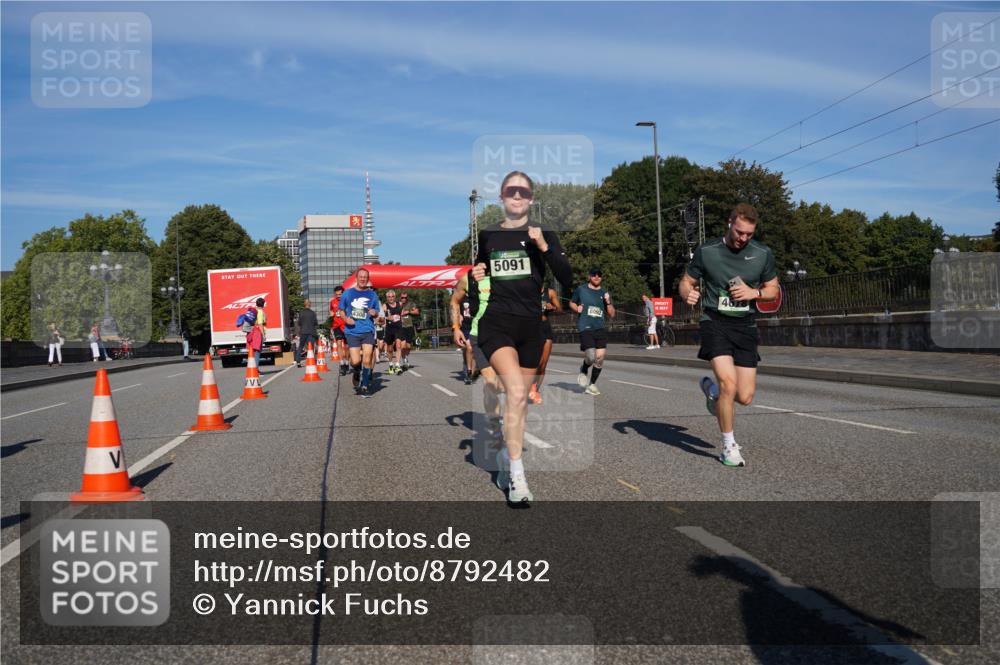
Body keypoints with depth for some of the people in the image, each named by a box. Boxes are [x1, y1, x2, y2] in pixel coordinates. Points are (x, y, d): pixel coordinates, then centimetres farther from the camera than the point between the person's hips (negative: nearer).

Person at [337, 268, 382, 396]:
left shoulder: (372, 294, 7)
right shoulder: (348, 293, 6)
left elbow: (377, 313, 14)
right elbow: (340, 310, 12)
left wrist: (374, 313, -9)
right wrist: (346, 319, -8)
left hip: (368, 330, 0)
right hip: (352, 331, 0)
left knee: (367, 359, -12)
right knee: (356, 361, -7)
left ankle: (364, 386, 0)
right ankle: (356, 374, 28)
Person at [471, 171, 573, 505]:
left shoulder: (544, 235, 5)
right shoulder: (486, 236, 7)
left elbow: (567, 280, -6)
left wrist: (544, 247, -17)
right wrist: (475, 275, 0)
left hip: (530, 326, 2)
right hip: (496, 323, -2)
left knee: (518, 399, 11)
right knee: (516, 392, -23)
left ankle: (505, 462, 33)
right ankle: (516, 477, -19)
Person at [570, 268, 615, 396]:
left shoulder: (604, 293, 13)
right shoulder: (581, 289, 6)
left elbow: (611, 314, 14)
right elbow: (571, 303, 19)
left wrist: (608, 302, -3)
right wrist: (577, 308, -2)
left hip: (600, 328, 3)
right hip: (585, 328, -3)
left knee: (600, 357, -4)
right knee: (591, 356, -16)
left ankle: (592, 384, 12)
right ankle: (583, 371, 20)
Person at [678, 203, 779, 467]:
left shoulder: (763, 254, 1)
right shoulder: (707, 252, -4)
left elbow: (773, 290, 11)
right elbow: (686, 281, 6)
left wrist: (754, 292, -11)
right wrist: (688, 294, -17)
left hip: (745, 326, 3)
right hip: (715, 323, -3)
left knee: (745, 397, -1)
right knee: (729, 383, -22)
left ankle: (711, 388, 35)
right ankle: (729, 446, -2)